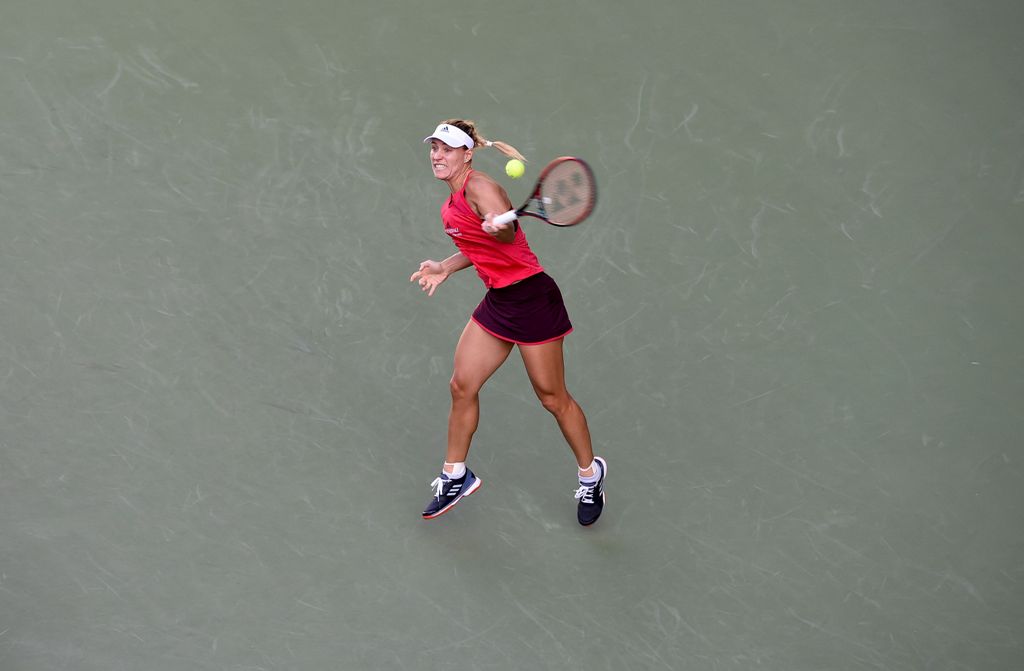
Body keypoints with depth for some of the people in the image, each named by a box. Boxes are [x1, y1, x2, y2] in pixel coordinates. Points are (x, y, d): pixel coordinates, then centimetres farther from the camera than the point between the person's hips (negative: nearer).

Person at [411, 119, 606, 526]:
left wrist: (499, 227, -56)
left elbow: (507, 235, -35)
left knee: (552, 396, 3)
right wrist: (445, 268, 15)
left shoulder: (479, 187, -18)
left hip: (531, 298, -9)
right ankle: (455, 477, 25)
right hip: (497, 302, 9)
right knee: (462, 386, 8)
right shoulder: (452, 203, 10)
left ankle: (591, 474, 24)